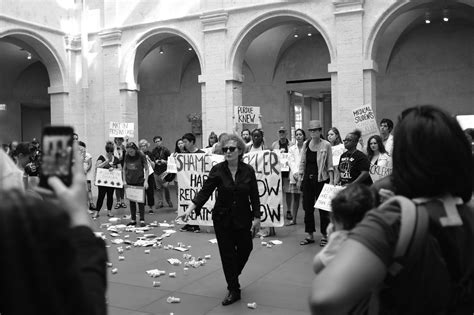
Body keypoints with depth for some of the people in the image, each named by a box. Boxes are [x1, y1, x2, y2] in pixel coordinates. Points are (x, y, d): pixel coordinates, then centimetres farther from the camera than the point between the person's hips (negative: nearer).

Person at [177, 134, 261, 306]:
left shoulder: (248, 170, -6)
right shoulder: (217, 170, -8)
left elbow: (254, 195, -1)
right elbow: (205, 191, -11)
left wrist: (257, 217, -2)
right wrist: (190, 209, -22)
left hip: (243, 218, 1)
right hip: (222, 219, -1)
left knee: (245, 249, 10)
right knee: (227, 253, 2)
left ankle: (234, 278, 41)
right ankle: (233, 290, 16)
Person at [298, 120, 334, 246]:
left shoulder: (326, 145, -4)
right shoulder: (306, 144, 7)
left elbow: (330, 165, -3)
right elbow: (302, 163, 12)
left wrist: (331, 180, -10)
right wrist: (300, 177, 7)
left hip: (321, 179, -4)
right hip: (307, 179, 4)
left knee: (323, 208, 3)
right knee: (307, 207, 8)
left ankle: (324, 235, 14)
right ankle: (310, 235, 19)